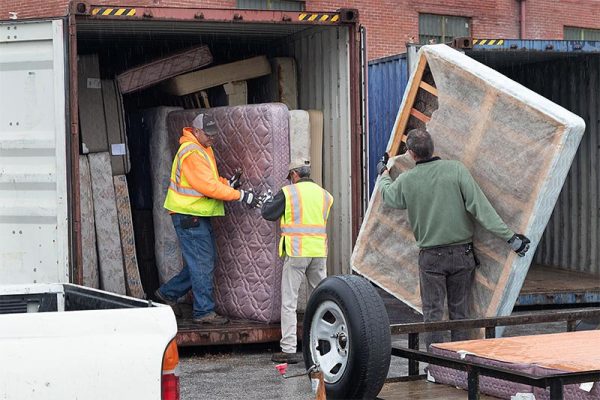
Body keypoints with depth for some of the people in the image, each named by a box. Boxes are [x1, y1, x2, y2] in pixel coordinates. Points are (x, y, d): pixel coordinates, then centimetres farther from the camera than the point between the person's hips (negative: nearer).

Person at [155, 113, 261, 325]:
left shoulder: (204, 149, 14)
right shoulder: (191, 153, -20)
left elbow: (211, 180, 19)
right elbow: (208, 186, -25)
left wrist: (227, 183, -2)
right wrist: (241, 195, -22)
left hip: (199, 215, 10)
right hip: (189, 216, -10)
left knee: (203, 261, 15)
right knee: (202, 264, -5)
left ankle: (168, 293, 25)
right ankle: (204, 311, 3)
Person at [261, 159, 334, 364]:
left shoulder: (288, 192, -3)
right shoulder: (324, 194, 11)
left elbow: (268, 214, 3)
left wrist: (267, 201, 25)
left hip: (296, 252, -4)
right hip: (319, 252, 4)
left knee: (289, 301, 0)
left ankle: (289, 349, -4)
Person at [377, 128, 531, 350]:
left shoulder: (406, 181, -5)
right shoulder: (456, 169, -9)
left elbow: (388, 195, 20)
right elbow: (481, 207, -13)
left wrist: (383, 173, 41)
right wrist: (510, 236, -9)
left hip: (430, 257, 0)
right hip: (462, 253, 1)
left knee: (432, 313, 5)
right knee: (460, 311, 9)